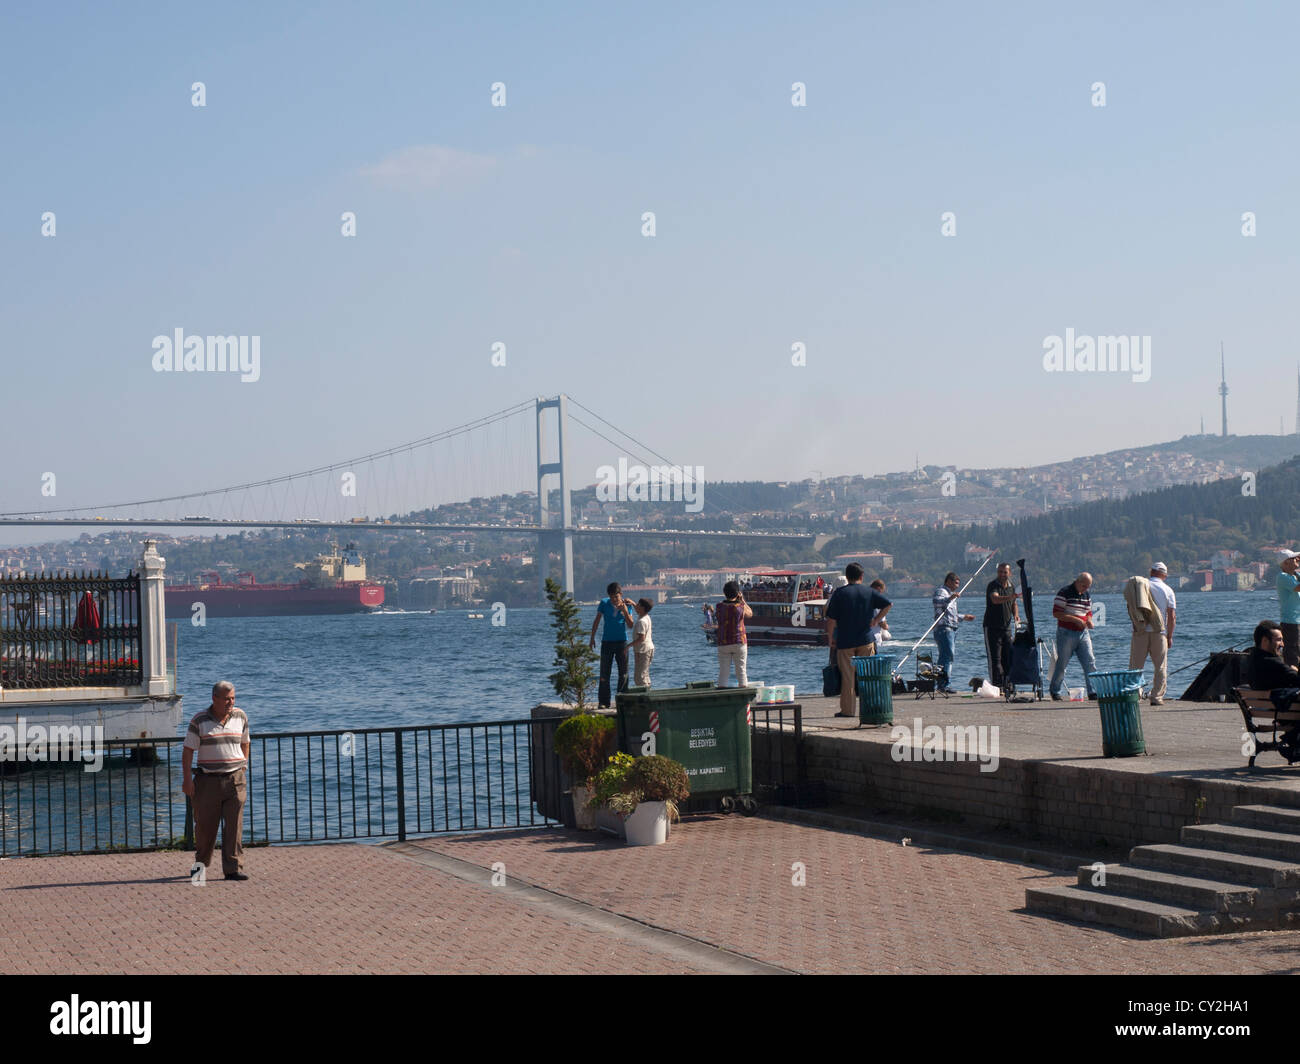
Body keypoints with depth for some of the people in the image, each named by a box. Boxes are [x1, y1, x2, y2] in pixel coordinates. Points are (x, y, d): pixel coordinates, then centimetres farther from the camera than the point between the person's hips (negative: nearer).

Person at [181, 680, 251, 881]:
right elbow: (187, 751, -3)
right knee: (205, 825, 6)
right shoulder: (199, 721, -3)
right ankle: (201, 864, 26)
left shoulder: (240, 717, 6)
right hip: (207, 780, -2)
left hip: (235, 779, 2)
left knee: (234, 826, -4)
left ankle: (234, 868, -1)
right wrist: (187, 779, -9)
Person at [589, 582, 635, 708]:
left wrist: (625, 611, -21)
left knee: (623, 673, 2)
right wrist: (592, 638, 4)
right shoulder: (604, 603, -4)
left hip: (621, 642, 0)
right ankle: (603, 702, 2)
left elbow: (630, 625, -6)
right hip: (607, 642, 0)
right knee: (604, 673, -2)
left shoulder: (626, 605, -3)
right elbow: (597, 621, 5)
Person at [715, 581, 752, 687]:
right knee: (741, 671, 5)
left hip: (723, 644, 1)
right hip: (739, 643, -1)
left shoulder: (720, 606, -5)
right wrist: (742, 600, 15)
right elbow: (750, 613, 13)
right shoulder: (741, 607, -7)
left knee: (723, 672, 3)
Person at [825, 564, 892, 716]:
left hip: (845, 642, -2)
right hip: (866, 640, 2)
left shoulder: (840, 593, -4)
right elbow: (888, 604, -3)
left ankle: (848, 710, 4)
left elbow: (831, 620, -7)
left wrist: (830, 639, 4)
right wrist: (875, 621, 3)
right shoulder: (870, 592, 3)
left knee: (847, 677, 3)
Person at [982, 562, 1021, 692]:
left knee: (1008, 657, 5)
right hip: (992, 627, -6)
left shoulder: (1011, 586, 9)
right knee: (995, 658, -7)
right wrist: (1009, 597, -49)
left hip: (1007, 627, 6)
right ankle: (996, 685, -6)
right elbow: (995, 599, -33)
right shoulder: (992, 585, -12)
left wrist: (1016, 614, 5)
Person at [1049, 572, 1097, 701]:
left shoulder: (1087, 596, 12)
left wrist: (1089, 620, -1)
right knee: (1062, 663, 1)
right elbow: (1056, 613, -14)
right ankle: (1054, 691, 16)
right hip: (1066, 633, -6)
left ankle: (1093, 691, -1)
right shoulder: (1064, 593, -9)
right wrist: (1075, 619, -20)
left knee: (1090, 663, -3)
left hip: (1083, 633, 6)